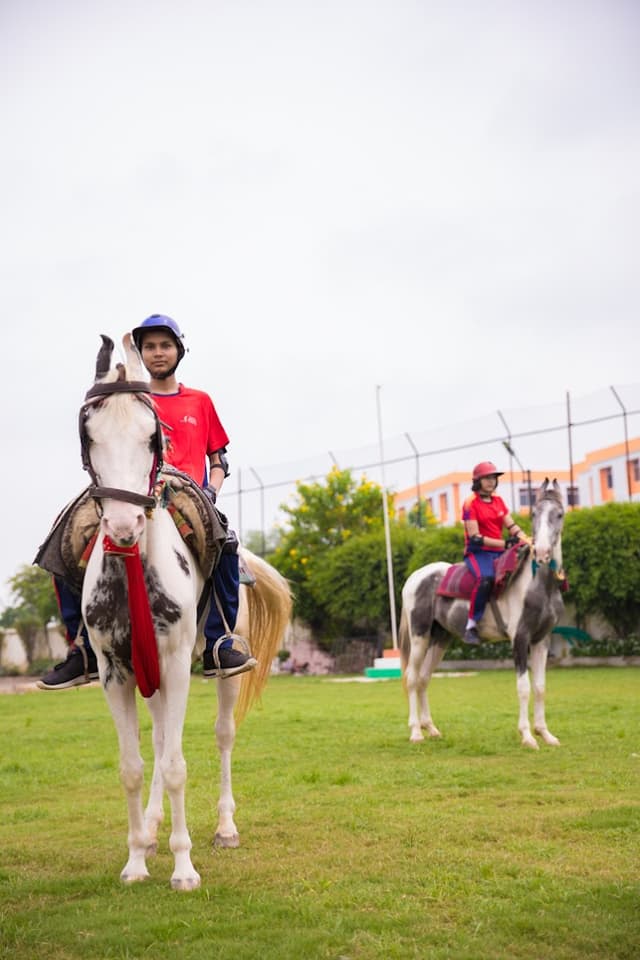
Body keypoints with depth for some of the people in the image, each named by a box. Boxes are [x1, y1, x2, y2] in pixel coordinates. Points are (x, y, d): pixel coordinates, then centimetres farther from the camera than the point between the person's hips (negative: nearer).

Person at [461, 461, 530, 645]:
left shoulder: (498, 501, 15)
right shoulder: (470, 503, -6)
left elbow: (512, 526, 10)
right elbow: (475, 537, -13)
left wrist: (527, 541, -9)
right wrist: (505, 543, -21)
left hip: (498, 553, 7)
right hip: (477, 552, -7)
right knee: (485, 578, -36)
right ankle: (471, 625, -28)